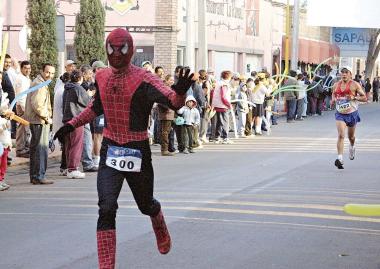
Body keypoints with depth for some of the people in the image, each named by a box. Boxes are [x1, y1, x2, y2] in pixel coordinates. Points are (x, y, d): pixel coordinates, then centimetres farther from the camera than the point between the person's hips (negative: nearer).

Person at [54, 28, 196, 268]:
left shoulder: (143, 79, -12)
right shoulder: (102, 77, 5)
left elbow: (174, 102, -26)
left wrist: (180, 92, -48)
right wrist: (72, 125, 20)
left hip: (137, 150, -3)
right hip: (110, 149, 3)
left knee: (146, 204, 16)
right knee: (106, 209, -11)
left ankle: (162, 233, 52)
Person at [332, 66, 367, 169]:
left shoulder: (355, 85, -5)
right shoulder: (336, 85, 5)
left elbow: (364, 98, -5)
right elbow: (333, 95, 21)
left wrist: (354, 97, -21)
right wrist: (334, 99, -3)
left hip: (352, 113, -1)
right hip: (340, 114, 1)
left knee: (351, 136, 17)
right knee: (340, 135, -16)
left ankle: (352, 147, 53)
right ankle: (340, 158, -23)